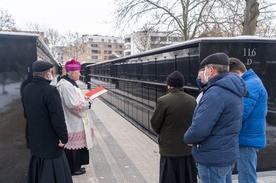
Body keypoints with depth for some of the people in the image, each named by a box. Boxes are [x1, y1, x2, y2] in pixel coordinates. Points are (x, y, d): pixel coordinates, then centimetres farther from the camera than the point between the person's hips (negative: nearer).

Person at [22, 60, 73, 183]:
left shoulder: (26, 89, 2)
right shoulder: (50, 91, -25)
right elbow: (58, 118, -26)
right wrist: (64, 137, -14)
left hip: (35, 138, 8)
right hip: (50, 140, -8)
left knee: (38, 171, 23)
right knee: (52, 172, 6)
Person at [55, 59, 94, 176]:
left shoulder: (68, 83, 10)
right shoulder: (66, 86, -24)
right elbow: (74, 105, -28)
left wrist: (85, 99, 7)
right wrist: (88, 103, -15)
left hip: (74, 122, 11)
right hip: (73, 124, -11)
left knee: (75, 145, 19)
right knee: (73, 145, 4)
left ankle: (75, 166, 32)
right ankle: (73, 169, 19)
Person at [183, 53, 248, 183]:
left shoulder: (216, 93, -25)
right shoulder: (232, 90, 7)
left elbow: (199, 129, -29)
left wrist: (187, 138, -10)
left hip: (213, 158, -9)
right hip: (228, 154, 9)